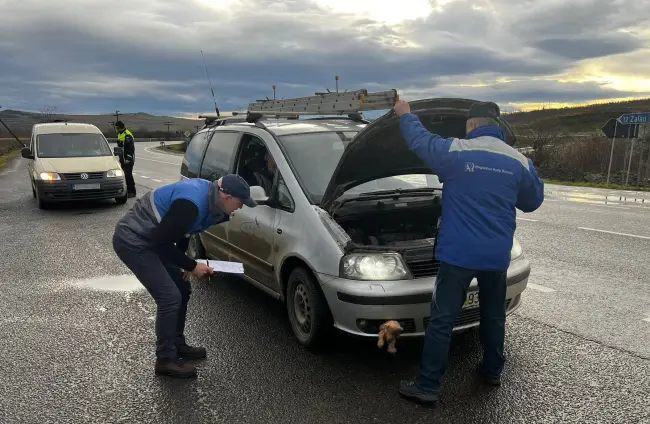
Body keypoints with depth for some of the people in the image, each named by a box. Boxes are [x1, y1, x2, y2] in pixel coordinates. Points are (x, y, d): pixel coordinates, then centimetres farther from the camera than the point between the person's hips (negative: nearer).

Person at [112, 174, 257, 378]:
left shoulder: (206, 193, -1)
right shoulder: (192, 203, -30)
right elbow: (163, 242, -26)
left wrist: (184, 265, 7)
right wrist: (191, 266, -15)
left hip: (149, 239, 10)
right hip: (132, 240, -10)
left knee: (182, 289, 12)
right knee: (170, 297, -11)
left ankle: (178, 345, 27)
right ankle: (166, 359, 6)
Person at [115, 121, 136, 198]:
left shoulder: (127, 135, -15)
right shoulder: (119, 134, 15)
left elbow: (131, 148, -20)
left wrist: (128, 158, -22)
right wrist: (120, 158, 21)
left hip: (128, 160, -9)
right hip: (123, 159, 9)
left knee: (129, 175, -9)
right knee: (125, 175, 11)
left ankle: (132, 192, -4)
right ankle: (128, 191, 19)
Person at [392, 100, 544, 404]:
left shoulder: (454, 151, -9)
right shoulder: (519, 162, 2)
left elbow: (419, 140, 7)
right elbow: (533, 201, 16)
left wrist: (405, 115, 25)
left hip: (459, 253, -4)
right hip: (497, 255, 4)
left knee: (441, 320, 2)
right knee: (494, 315, 23)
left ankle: (427, 386, 8)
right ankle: (492, 371, 40)